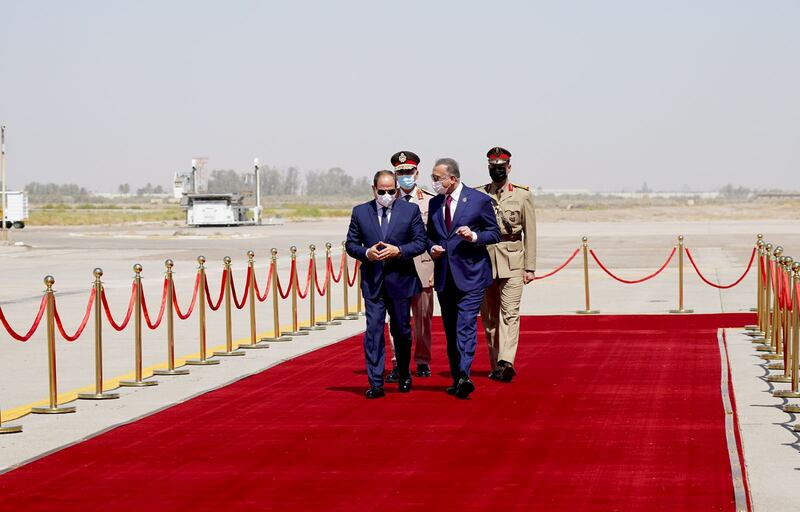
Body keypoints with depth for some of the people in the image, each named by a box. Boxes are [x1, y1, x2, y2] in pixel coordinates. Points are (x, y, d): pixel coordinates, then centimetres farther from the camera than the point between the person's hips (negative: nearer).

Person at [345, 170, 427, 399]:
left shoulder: (410, 210, 1)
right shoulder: (360, 212, 4)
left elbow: (421, 242, -1)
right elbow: (351, 244, 7)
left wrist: (398, 250, -16)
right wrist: (366, 253, -13)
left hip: (400, 279, 0)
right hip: (372, 281, 0)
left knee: (402, 331, 11)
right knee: (373, 331, -6)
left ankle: (404, 376, 31)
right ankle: (375, 383, -6)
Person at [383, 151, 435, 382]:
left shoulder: (430, 201, 6)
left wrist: (436, 268, 1)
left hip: (422, 267, 0)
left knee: (423, 317, 5)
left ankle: (422, 362, 16)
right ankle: (398, 365, 1)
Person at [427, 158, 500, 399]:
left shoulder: (479, 200, -4)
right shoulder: (435, 203, 12)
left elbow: (495, 233, 0)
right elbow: (429, 235, 22)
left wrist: (474, 236, -17)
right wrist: (432, 247, 0)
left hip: (470, 275, -6)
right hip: (444, 277, 6)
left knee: (466, 325, -17)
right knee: (450, 330, 9)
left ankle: (464, 376, -25)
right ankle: (457, 379, 16)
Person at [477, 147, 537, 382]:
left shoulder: (523, 195, 5)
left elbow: (530, 233, 5)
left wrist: (530, 267, 0)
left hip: (512, 261, -2)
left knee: (510, 313, -12)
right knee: (489, 316, 6)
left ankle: (506, 361, -22)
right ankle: (496, 365, 13)